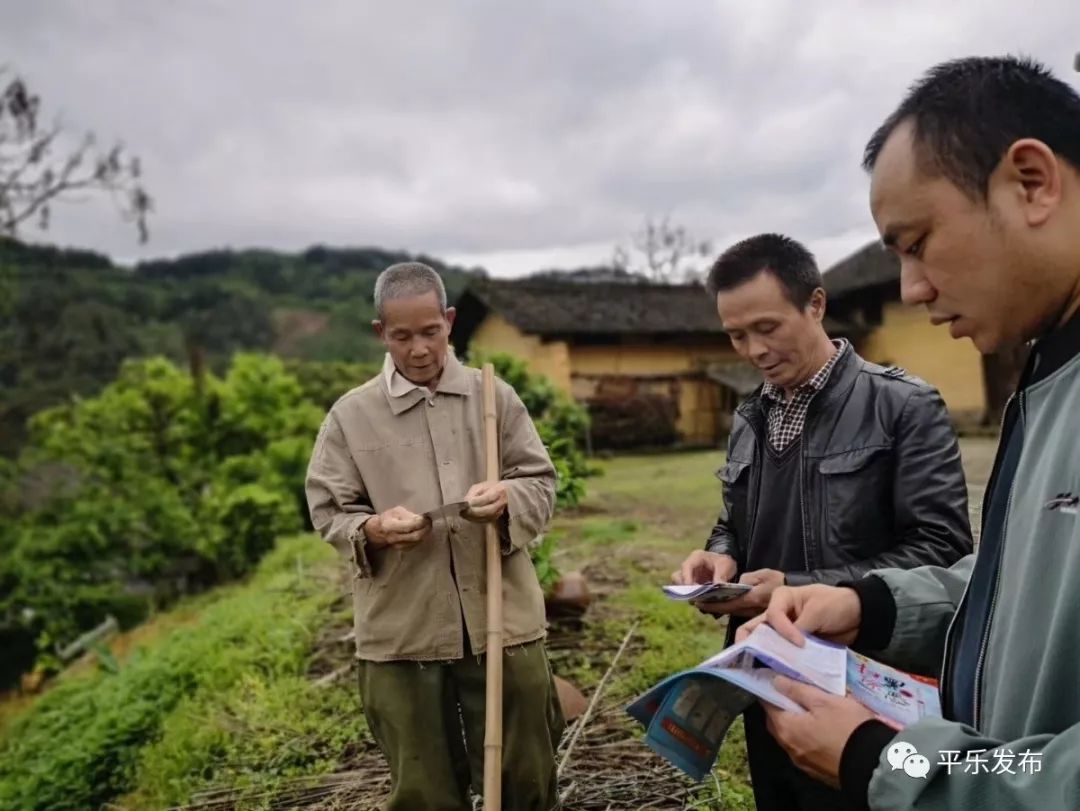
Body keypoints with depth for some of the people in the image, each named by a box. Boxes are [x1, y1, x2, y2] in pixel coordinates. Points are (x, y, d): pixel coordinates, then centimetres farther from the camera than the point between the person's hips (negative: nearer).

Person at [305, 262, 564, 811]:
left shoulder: (495, 397, 3)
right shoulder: (350, 415, 1)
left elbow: (542, 483, 5)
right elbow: (327, 511, 3)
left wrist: (508, 498, -17)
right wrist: (373, 530, -18)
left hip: (503, 621, 1)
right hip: (402, 632, 0)